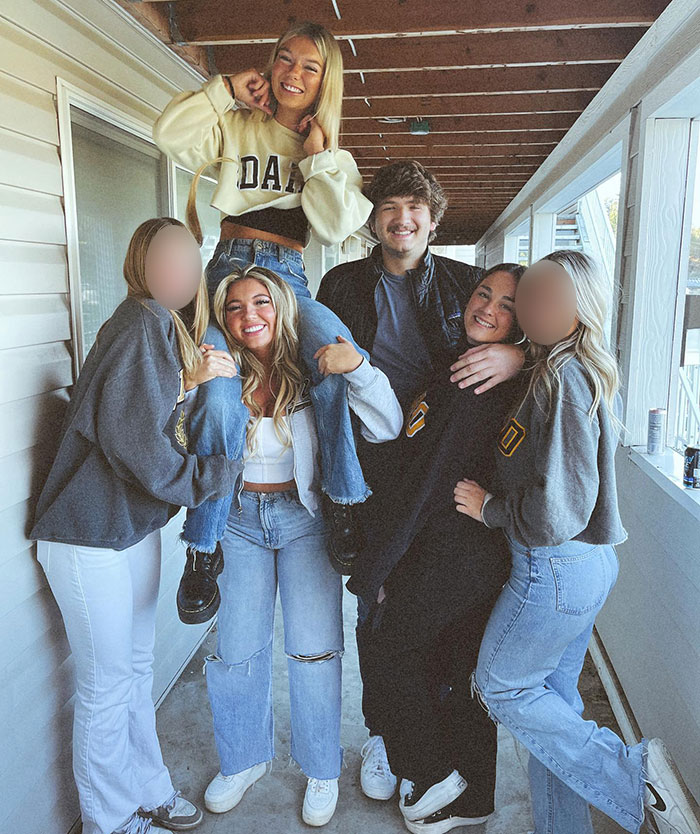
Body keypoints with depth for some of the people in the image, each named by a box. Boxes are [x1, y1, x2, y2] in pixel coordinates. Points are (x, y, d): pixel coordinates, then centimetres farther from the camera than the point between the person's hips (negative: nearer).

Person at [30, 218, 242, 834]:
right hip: (90, 535, -9)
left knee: (137, 670, 21)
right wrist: (221, 473, -13)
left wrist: (194, 380, -6)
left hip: (134, 526, 9)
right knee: (107, 685, 9)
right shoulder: (145, 323, -21)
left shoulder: (168, 328, 9)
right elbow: (137, 442, -25)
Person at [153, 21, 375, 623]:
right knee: (219, 395, -24)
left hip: (289, 276, 1)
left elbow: (336, 226, 0)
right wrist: (226, 90, 3)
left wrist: (317, 156, 1)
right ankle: (204, 550, -8)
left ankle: (343, 504, -19)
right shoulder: (237, 126, 16)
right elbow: (171, 135, 0)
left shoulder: (332, 154, 17)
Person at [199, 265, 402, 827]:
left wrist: (358, 367, -33)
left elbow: (387, 429, -18)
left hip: (303, 518, -2)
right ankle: (245, 758, 38)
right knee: (237, 650, 11)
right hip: (239, 517, 2)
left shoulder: (312, 371, -13)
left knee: (314, 650, 3)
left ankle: (323, 769, 30)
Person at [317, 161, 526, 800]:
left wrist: (518, 355, -20)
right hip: (371, 473, 1)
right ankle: (381, 732, 35)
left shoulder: (465, 283, 4)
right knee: (375, 608, 12)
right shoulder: (343, 285, 7)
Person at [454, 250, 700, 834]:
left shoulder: (564, 377, -21)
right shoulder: (590, 371, 7)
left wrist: (488, 507, -11)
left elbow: (557, 509, -26)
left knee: (501, 687, 10)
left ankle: (632, 775, 11)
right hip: (591, 561, 9)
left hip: (555, 567, -9)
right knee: (553, 696, 20)